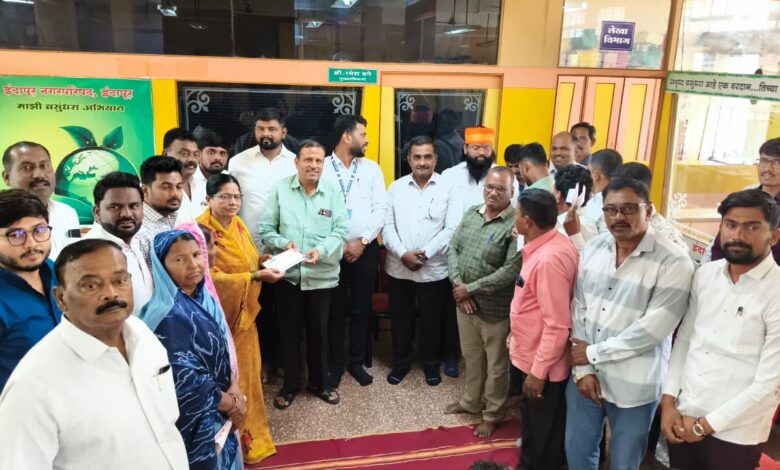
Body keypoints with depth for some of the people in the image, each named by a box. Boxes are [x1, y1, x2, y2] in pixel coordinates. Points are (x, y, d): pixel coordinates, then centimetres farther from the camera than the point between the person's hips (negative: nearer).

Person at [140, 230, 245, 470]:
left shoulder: (203, 299, -1)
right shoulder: (168, 316, -25)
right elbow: (184, 380, -25)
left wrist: (233, 386, -7)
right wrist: (231, 403, -14)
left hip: (217, 408, 8)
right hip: (195, 414, -7)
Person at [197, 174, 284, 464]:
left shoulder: (238, 225, 5)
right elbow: (213, 278, -23)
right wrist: (256, 276, -26)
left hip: (244, 312, 7)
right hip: (221, 317, -7)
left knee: (247, 372, 18)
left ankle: (248, 430, 37)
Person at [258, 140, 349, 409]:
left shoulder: (333, 193, 1)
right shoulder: (279, 189, -2)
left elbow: (341, 230, -5)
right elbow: (265, 229, -2)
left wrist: (321, 250, -22)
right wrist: (284, 243, -21)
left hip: (322, 275, 1)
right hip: (288, 274, 0)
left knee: (319, 331, 12)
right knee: (289, 331, 11)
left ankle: (319, 383, 32)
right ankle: (290, 385, 30)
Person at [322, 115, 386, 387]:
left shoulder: (372, 169, 5)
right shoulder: (322, 168, -2)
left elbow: (380, 209, 0)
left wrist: (362, 241, -8)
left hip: (365, 249, 2)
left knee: (361, 309, 10)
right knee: (335, 310, 8)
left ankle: (357, 362, 25)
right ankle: (335, 363, 23)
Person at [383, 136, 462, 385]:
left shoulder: (448, 188, -3)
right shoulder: (396, 188, 4)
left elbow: (452, 229, -9)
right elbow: (387, 226, -1)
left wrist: (425, 253, -16)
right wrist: (403, 254, -14)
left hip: (434, 269, -2)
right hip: (399, 268, 2)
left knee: (432, 320, 12)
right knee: (400, 319, 13)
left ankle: (432, 363, 32)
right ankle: (401, 362, 32)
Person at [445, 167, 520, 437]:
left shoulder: (516, 225, -18)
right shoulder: (471, 214, 4)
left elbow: (510, 271, -22)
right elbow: (453, 249, 5)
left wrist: (470, 288, -17)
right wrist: (458, 285, -9)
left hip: (495, 309, -6)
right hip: (464, 303, 6)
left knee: (496, 365, 12)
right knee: (471, 357, 23)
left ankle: (491, 414, 32)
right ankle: (471, 401, 44)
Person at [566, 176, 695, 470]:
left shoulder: (674, 262, -17)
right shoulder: (593, 248, 0)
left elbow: (652, 330, -20)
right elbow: (578, 309, 1)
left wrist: (593, 353, -14)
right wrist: (583, 369, -6)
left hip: (633, 386, -4)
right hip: (585, 374, 4)